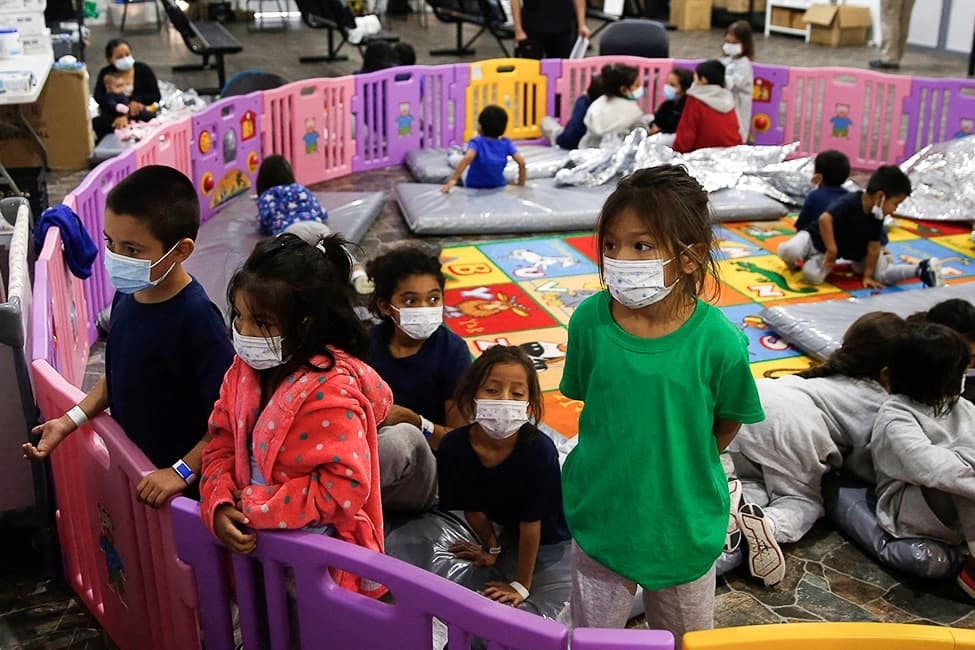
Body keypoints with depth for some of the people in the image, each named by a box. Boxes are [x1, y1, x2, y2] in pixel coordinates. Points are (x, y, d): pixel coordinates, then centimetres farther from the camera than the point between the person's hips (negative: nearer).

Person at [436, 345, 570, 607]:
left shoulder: (539, 450, -38)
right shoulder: (453, 447, -29)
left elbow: (531, 522, -28)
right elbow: (472, 509, -10)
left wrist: (521, 585, -18)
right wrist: (492, 547, 5)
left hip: (551, 535, -3)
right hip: (508, 530, 4)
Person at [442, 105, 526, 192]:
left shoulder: (477, 142, -20)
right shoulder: (506, 143, -10)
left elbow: (468, 158, -39)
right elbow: (521, 161, -15)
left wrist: (452, 180, -41)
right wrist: (521, 183, -1)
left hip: (474, 187, -3)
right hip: (498, 187, 3)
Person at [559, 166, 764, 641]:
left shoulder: (717, 340, -22)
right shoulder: (590, 320, -17)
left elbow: (727, 423, -4)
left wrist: (682, 466, 0)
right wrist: (617, 460, 1)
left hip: (685, 523, -1)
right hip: (602, 514, 1)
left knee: (687, 638, 24)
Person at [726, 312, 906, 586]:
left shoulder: (836, 374, 31)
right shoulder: (877, 403, 10)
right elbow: (865, 464, 9)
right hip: (792, 424, -6)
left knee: (757, 484, 25)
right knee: (806, 498, 12)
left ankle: (738, 496, -9)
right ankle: (770, 523, -20)